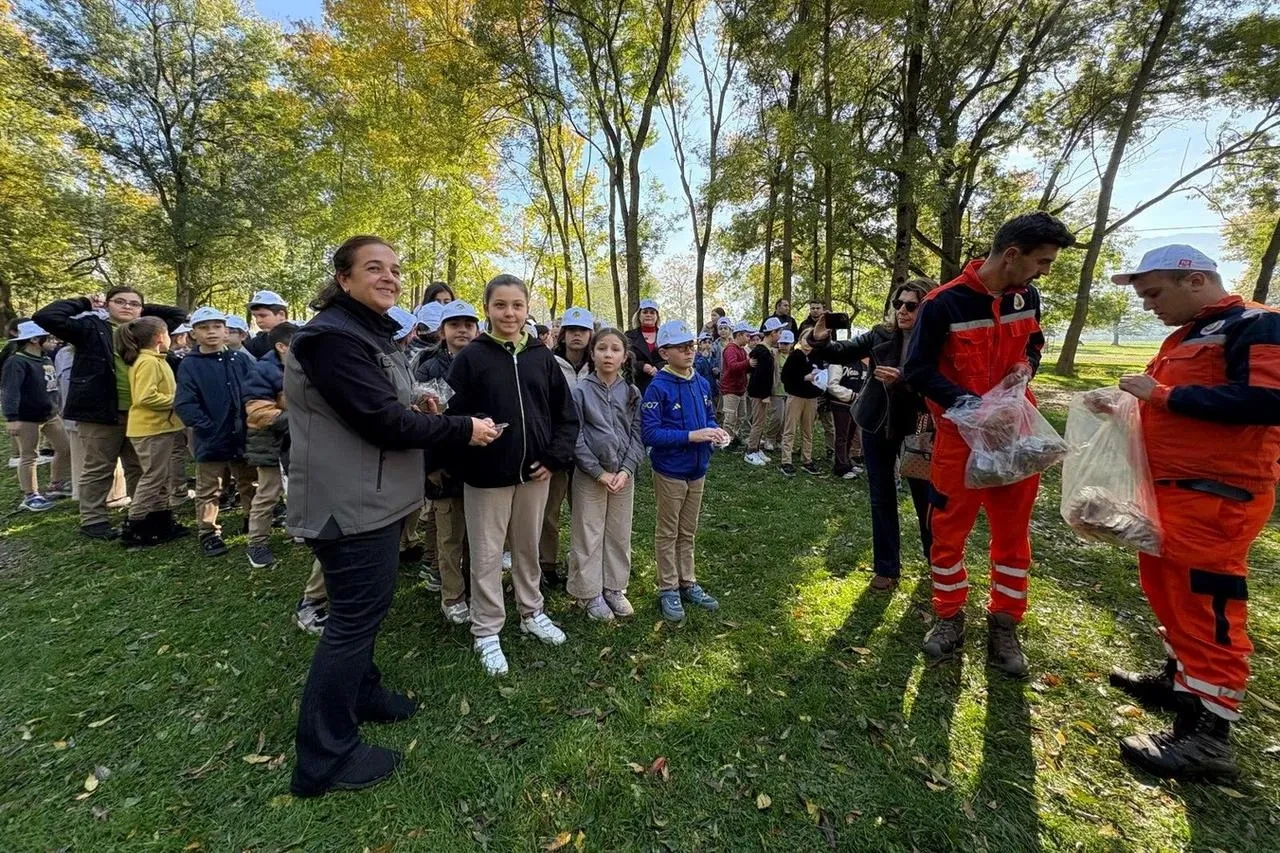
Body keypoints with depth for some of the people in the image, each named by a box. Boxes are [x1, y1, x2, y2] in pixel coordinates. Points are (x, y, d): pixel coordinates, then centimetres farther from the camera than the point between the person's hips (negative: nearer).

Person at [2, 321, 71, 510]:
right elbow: (10, 390, -23)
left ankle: (56, 486, 28)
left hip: (51, 415, 8)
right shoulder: (17, 362, -16)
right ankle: (30, 496, 10)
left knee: (65, 448, 12)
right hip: (27, 418, -8)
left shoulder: (47, 359, 10)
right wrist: (12, 417, -29)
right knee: (29, 456, 1)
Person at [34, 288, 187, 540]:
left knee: (139, 469, 13)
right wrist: (85, 303, -2)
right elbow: (45, 316, -13)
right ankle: (92, 519, 17)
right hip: (101, 411, -4)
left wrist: (145, 309, 12)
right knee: (99, 469, 6)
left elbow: (179, 315, 19)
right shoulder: (91, 327, -1)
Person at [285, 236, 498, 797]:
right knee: (354, 617, 1)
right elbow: (383, 421, -25)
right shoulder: (333, 335, -19)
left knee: (367, 607, 23)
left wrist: (420, 412, -3)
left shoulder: (374, 332, 15)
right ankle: (325, 757, 18)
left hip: (374, 498, 10)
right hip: (351, 504, -10)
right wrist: (463, 430, -17)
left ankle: (361, 692, 44)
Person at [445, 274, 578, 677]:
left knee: (529, 547, 19)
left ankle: (531, 612, 39)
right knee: (486, 555, 10)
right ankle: (486, 631, 27)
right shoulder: (471, 357, -7)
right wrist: (461, 468, -12)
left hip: (535, 472, 3)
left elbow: (566, 414, 4)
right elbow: (454, 416, -8)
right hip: (487, 475, -3)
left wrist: (555, 457, -5)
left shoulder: (542, 356, 2)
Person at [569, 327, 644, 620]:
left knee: (620, 534, 13)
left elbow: (638, 435, 2)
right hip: (590, 475, -3)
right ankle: (589, 593, 22)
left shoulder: (632, 393, 3)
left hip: (624, 474, 3)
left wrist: (626, 470, -10)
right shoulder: (581, 391, -6)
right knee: (589, 536, 6)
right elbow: (575, 437, -9)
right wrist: (599, 472, -13)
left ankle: (614, 588, 29)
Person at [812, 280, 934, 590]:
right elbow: (843, 352, -5)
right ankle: (886, 567, 23)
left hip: (916, 428, -2)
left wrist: (902, 379, -33)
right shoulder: (881, 335, -5)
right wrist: (822, 341, -24)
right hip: (877, 425, 3)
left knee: (924, 495, 12)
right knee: (882, 498, 9)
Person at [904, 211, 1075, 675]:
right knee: (949, 530, 5)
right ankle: (950, 617, 24)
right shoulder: (944, 303, -16)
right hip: (963, 435, -5)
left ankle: (1004, 625, 26)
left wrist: (1027, 364, -3)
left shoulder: (1028, 296, 3)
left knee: (1013, 532, 11)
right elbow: (917, 370, -14)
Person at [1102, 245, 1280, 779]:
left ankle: (1209, 736, 6)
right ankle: (1180, 680, 34)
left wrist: (1164, 395, -19)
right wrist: (1134, 406, 7)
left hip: (1216, 498, -9)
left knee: (1207, 606, -4)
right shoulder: (1188, 334, 18)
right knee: (1169, 591, 18)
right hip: (1172, 489, 9)